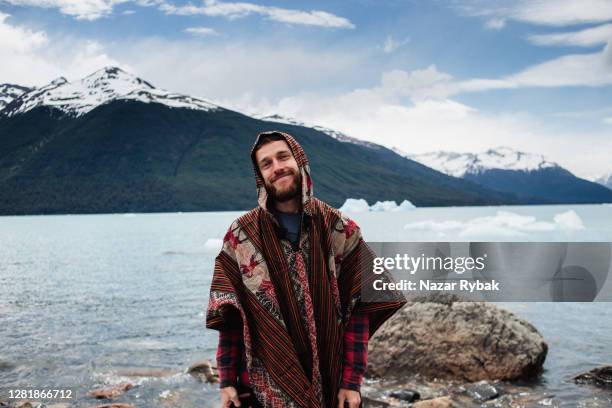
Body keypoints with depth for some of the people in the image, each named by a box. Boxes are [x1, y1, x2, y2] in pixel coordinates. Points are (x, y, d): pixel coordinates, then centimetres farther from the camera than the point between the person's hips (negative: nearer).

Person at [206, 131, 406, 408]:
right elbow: (228, 317, -1)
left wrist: (352, 382, -8)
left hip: (330, 382, 1)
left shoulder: (341, 230, -3)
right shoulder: (241, 235, -3)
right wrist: (226, 381, -5)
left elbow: (359, 309, -4)